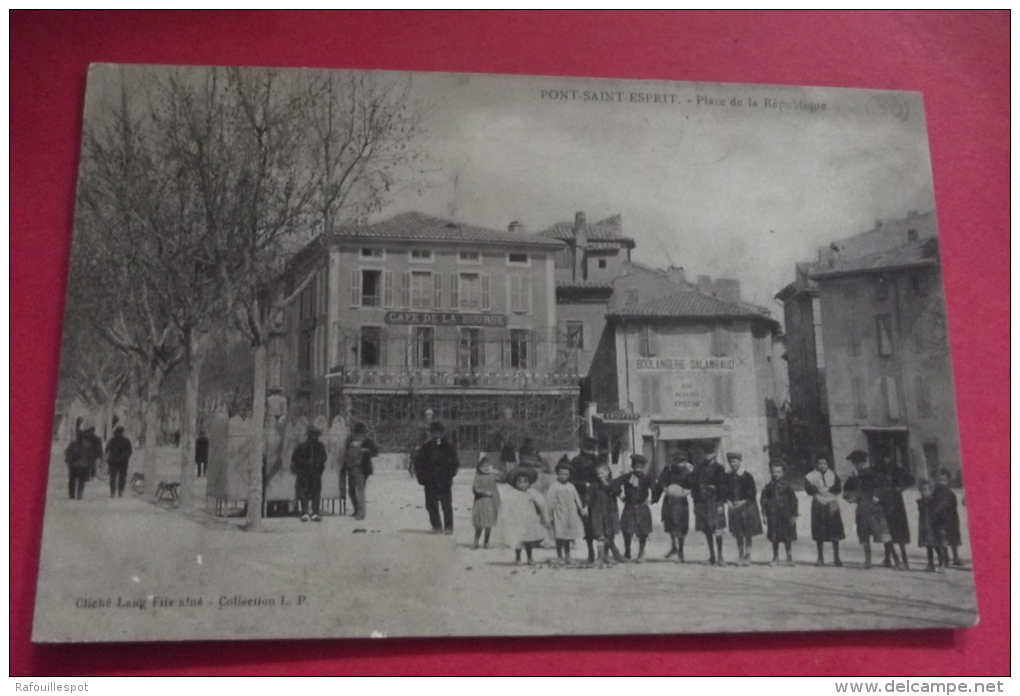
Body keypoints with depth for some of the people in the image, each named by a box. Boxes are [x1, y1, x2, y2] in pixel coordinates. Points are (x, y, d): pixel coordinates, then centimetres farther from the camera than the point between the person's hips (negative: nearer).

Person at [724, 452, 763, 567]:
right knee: (738, 534, 7)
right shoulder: (728, 477, 4)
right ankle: (740, 557, 14)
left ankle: (747, 556, 5)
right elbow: (725, 491, 10)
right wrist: (728, 501, -5)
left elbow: (753, 493, -7)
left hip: (746, 507, -3)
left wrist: (743, 502, -13)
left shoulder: (747, 476, -7)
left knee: (747, 534, 0)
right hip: (734, 508, 4)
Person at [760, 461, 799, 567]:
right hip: (773, 516, 2)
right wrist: (764, 515, 0)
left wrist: (794, 515, -4)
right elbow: (764, 501, 6)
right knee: (774, 538, 7)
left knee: (788, 538, 3)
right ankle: (775, 558, 17)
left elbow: (793, 500, -1)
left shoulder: (786, 485, -2)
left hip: (785, 515, -2)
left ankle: (789, 558, 17)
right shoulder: (768, 487, 4)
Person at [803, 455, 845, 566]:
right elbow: (808, 488, -8)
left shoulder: (832, 475, 8)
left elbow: (839, 488, -2)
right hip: (818, 506, -1)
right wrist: (818, 490, -21)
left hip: (832, 506, 1)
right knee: (819, 534, 2)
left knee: (835, 533, -3)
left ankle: (836, 558, 6)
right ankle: (820, 558, 13)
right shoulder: (811, 476, 4)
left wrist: (828, 489, -15)